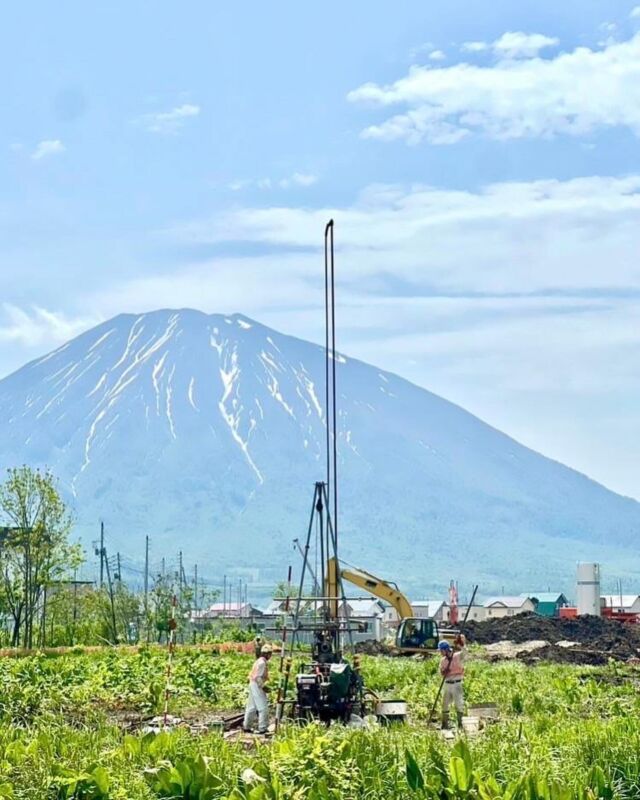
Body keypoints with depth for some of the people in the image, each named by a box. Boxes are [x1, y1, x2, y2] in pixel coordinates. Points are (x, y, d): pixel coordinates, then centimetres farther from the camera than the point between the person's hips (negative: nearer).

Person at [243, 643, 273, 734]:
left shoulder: (259, 661, 15)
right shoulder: (262, 663, -16)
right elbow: (258, 677, -22)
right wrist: (264, 687, -16)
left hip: (253, 685, 10)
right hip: (257, 686, -10)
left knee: (251, 707, 13)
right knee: (263, 708, -7)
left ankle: (246, 727, 18)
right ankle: (262, 728, -6)